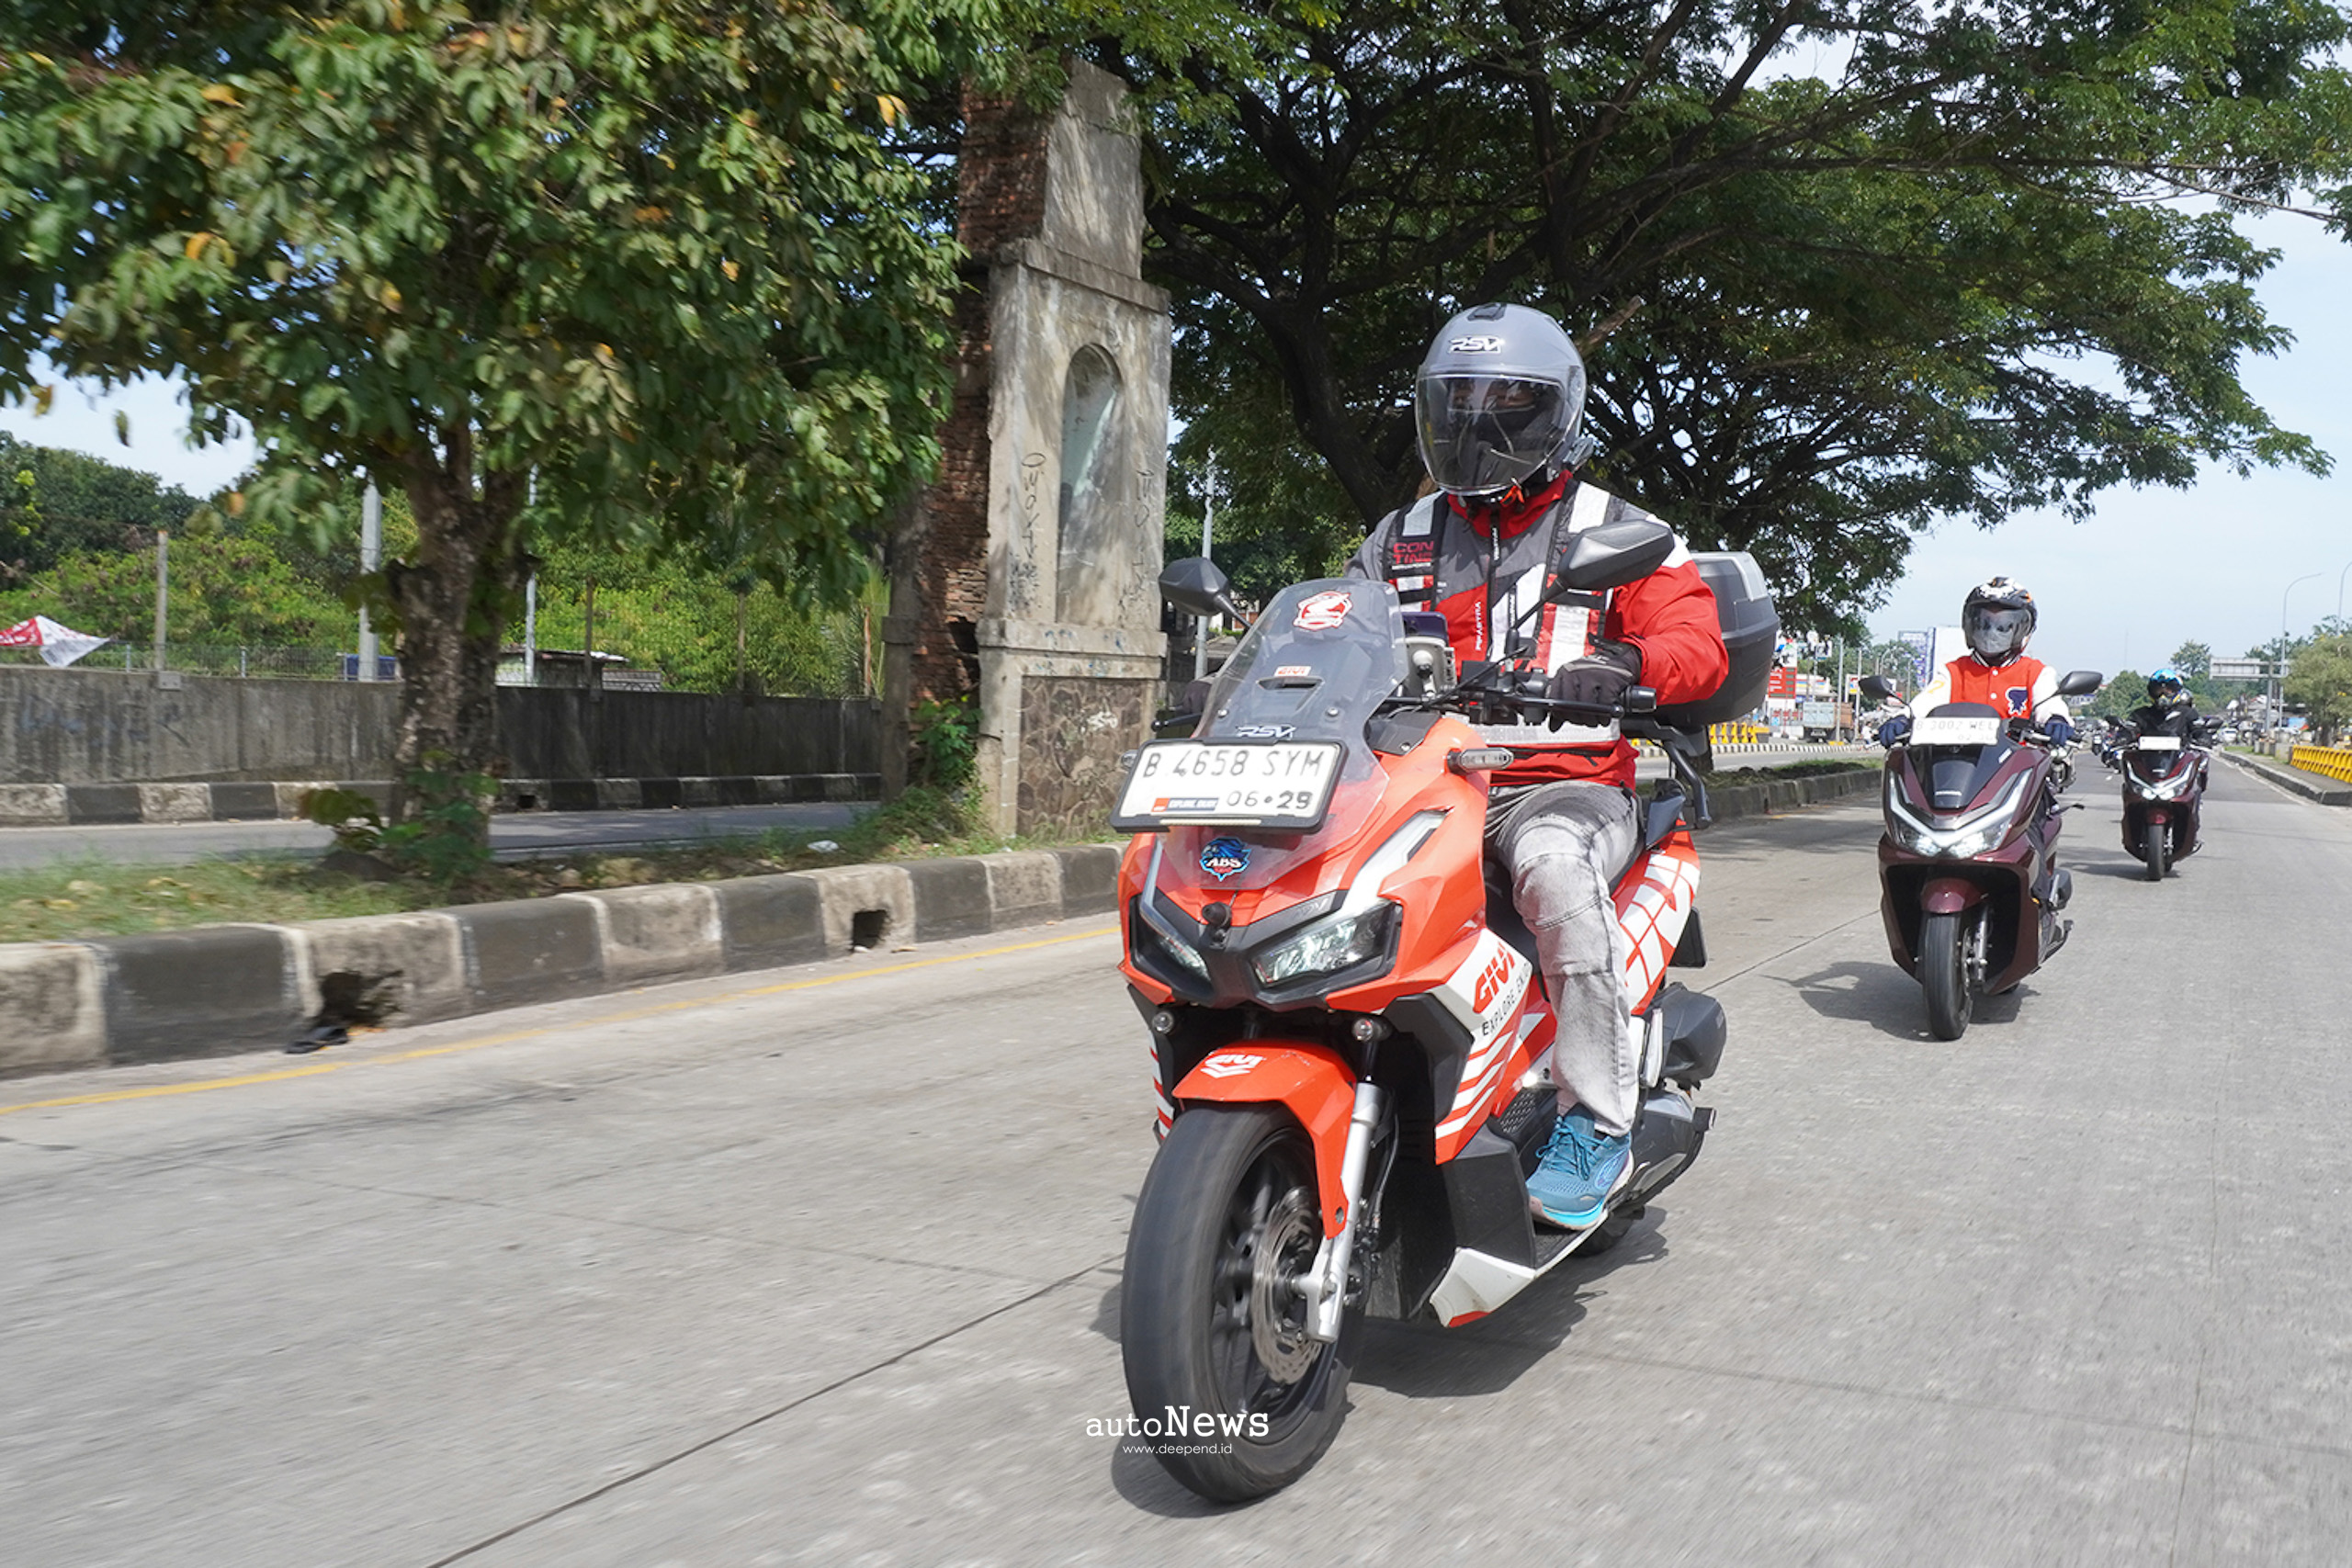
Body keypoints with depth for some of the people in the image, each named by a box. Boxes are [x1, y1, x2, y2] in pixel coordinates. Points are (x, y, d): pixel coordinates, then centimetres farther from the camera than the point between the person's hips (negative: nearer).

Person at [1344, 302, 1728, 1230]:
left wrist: (1624, 664, -26)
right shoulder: (1400, 541, 21)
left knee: (1554, 866, -38)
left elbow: (1698, 645, -3)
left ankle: (1598, 1124, -29)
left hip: (1566, 788, -4)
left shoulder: (1618, 533, 9)